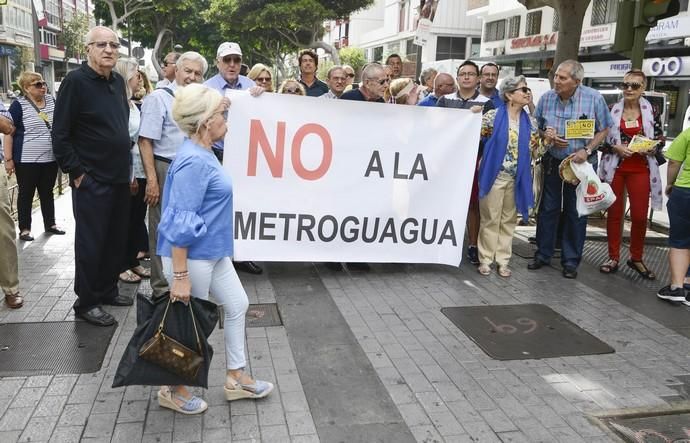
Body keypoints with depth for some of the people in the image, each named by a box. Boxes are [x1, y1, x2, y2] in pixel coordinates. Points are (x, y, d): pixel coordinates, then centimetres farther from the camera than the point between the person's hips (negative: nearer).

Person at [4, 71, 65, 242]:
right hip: (27, 160, -5)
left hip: (50, 158, 5)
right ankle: (24, 229, 14)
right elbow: (8, 132, -9)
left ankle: (50, 224, 26)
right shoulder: (19, 104, -10)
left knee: (47, 192, 15)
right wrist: (9, 159, -13)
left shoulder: (51, 100, 6)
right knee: (26, 194, 5)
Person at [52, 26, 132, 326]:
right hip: (91, 181, -7)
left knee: (117, 240, 14)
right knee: (90, 243, 2)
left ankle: (107, 290, 29)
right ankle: (85, 302, 14)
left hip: (119, 178, 7)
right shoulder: (75, 81, -12)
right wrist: (76, 173, -14)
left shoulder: (118, 81, 9)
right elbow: (60, 134, -13)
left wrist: (126, 165, 15)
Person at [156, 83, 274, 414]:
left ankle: (236, 378, 31)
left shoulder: (201, 154, 5)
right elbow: (179, 225, -25)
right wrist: (180, 277, -24)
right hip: (191, 257, -10)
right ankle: (174, 391, 28)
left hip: (213, 252, 10)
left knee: (237, 305, 17)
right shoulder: (193, 161, -24)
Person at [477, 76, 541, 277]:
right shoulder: (493, 116, -5)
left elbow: (535, 149, 14)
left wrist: (547, 140, 0)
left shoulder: (530, 122, 8)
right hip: (494, 175, -4)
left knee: (509, 220, 9)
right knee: (490, 219, 2)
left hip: (517, 178, 4)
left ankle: (503, 260, 18)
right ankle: (485, 259, 12)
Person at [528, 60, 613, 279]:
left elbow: (604, 129, -3)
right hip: (552, 161, 2)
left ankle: (571, 261, 17)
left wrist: (587, 150, -16)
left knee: (576, 213, 5)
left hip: (581, 163, -2)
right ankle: (543, 254, 21)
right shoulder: (546, 98, -6)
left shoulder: (594, 99, -13)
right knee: (548, 209, 8)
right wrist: (547, 137, -15)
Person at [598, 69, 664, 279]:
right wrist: (616, 147, -15)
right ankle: (613, 258, 19)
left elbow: (660, 139, 7)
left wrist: (651, 148, -14)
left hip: (640, 170, 0)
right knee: (614, 213, 7)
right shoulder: (612, 110, -1)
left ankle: (636, 258, 20)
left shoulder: (651, 112, 1)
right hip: (614, 168, 0)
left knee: (640, 215, 2)